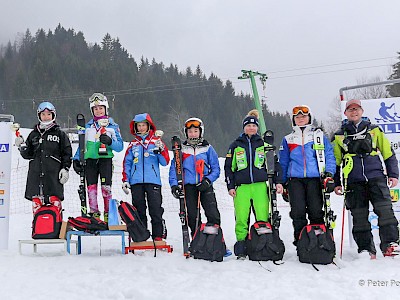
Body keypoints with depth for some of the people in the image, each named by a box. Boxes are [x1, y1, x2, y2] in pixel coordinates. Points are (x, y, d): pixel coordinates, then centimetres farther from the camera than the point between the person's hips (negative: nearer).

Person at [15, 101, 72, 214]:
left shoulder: (60, 134, 6)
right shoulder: (33, 134, 16)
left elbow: (67, 153, 4)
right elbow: (27, 154, 17)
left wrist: (65, 168, -4)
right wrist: (22, 146, -1)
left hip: (53, 173, -3)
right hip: (35, 172, 4)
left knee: (54, 200, -6)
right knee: (36, 201, 4)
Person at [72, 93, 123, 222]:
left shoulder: (113, 126, 8)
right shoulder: (88, 126, 16)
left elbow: (120, 146, 2)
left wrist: (110, 142, -17)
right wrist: (76, 159, 7)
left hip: (105, 159, -3)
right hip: (90, 159, 3)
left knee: (106, 187, -9)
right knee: (91, 187, 1)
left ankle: (108, 214, -4)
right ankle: (94, 213, 7)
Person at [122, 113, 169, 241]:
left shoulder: (156, 141, 8)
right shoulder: (133, 144, 15)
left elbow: (165, 162, 3)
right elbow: (127, 164, 17)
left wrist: (161, 150, -14)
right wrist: (125, 180, 9)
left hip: (153, 181, -2)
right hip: (136, 182, 3)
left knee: (156, 210, -6)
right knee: (139, 211, 5)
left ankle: (158, 236, -1)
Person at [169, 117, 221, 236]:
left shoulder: (207, 148, 7)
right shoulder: (181, 149, 10)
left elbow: (216, 168, 5)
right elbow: (174, 168, 10)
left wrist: (208, 180, -11)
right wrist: (174, 184, -4)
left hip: (205, 186, -1)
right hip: (189, 186, 1)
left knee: (211, 208, -19)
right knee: (192, 213, 3)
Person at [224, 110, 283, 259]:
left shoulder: (264, 144, 13)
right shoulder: (236, 145, 13)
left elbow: (275, 163, 14)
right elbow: (229, 166, 13)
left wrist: (278, 182, 3)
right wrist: (230, 186, 5)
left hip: (261, 186, 0)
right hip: (242, 187, 0)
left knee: (263, 218, -6)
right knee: (241, 218, -5)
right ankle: (241, 243, 3)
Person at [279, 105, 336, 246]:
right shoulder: (288, 139, 19)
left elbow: (329, 156, 8)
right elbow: (283, 163, 19)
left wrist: (329, 174, -6)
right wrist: (283, 183, 13)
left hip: (315, 178, -1)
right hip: (295, 180, 1)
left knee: (316, 211, -6)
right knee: (298, 211, -7)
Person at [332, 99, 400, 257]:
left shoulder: (374, 130, 13)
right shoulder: (339, 136, 13)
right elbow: (335, 161, 15)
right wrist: (336, 183, 10)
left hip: (376, 177, 0)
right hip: (353, 182, 1)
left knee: (384, 209, -13)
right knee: (359, 216, 1)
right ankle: (366, 249, 8)